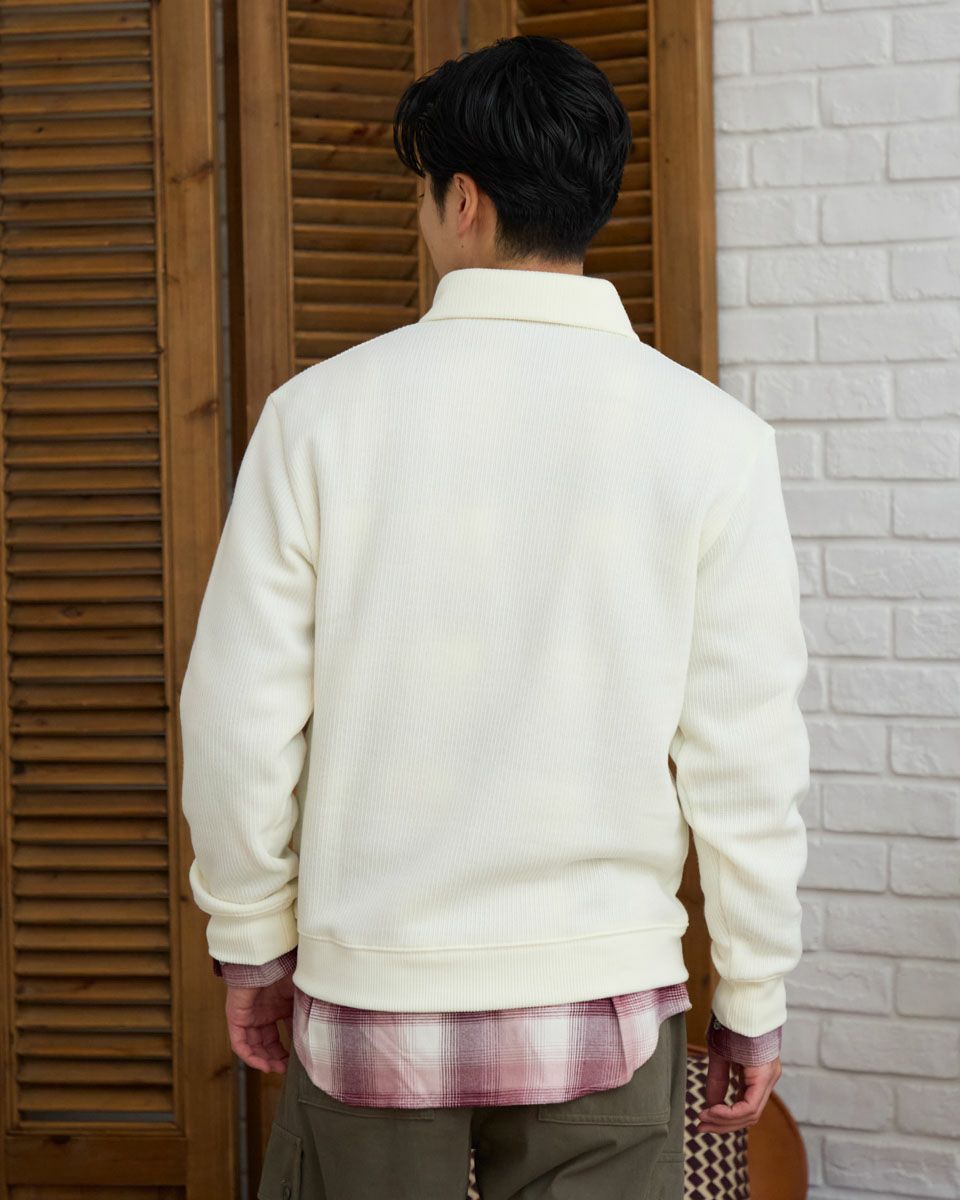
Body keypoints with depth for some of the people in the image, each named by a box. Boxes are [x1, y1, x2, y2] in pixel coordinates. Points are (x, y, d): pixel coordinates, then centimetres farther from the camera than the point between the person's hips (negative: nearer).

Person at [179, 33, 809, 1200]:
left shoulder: (321, 412, -6)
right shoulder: (709, 435, -7)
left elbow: (240, 716, -4)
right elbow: (744, 754, -6)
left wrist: (250, 939, 10)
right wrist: (751, 996, 6)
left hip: (370, 988, 0)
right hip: (606, 1006, 0)